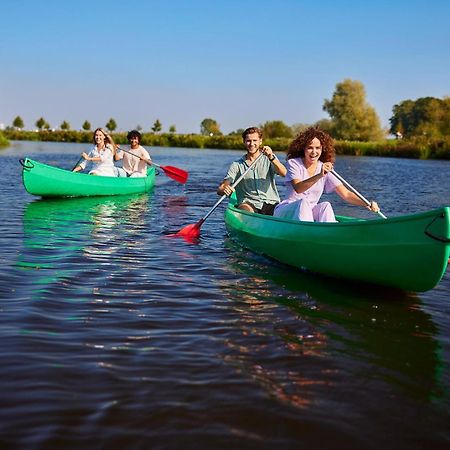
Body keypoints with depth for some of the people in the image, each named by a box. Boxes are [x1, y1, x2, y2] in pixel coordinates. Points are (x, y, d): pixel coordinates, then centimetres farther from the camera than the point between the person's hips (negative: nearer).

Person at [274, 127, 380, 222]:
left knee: (325, 206, -26)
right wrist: (319, 176, -44)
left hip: (310, 214, 4)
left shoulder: (326, 169, 1)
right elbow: (298, 188, -28)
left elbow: (345, 194, -7)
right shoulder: (293, 163, -9)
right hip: (285, 211, -3)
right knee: (304, 203, -33)